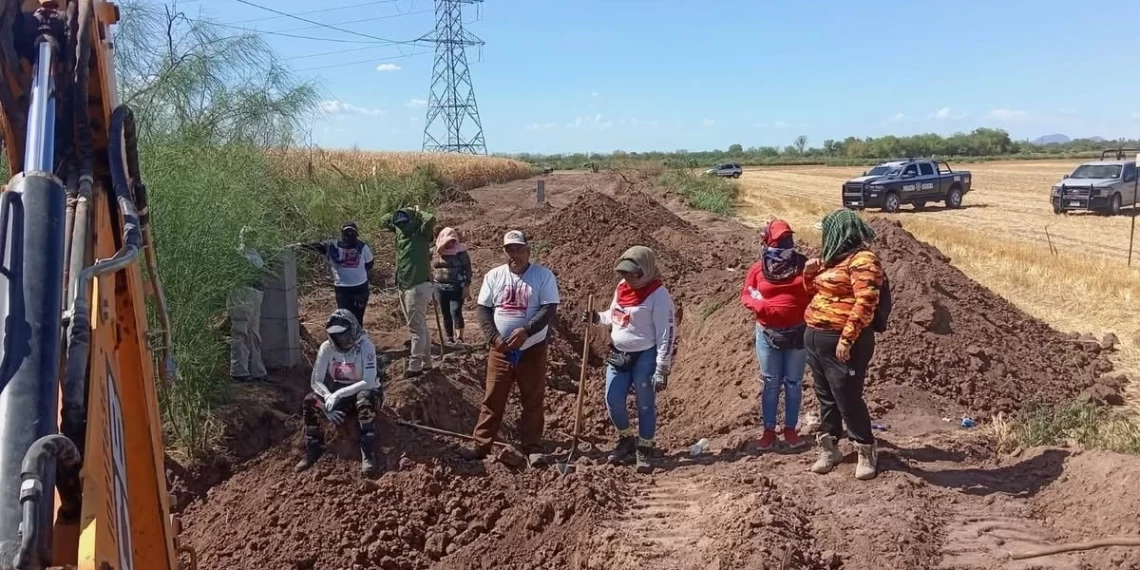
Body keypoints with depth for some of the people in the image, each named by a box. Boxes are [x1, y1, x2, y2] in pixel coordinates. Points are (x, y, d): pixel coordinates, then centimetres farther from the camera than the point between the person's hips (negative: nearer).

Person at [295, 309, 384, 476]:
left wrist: (339, 394, -35)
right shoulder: (327, 347, -9)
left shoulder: (365, 346, -22)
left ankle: (368, 454, -32)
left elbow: (370, 381, -30)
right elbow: (316, 380, -8)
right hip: (337, 393, 4)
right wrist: (329, 398, -28)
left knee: (365, 399, -39)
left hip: (362, 390, -4)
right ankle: (313, 450, -6)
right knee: (310, 402, -22)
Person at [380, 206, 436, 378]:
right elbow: (383, 221, 22)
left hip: (418, 286, -9)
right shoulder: (399, 231, 10)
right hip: (404, 286, 9)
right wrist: (399, 213, 10)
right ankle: (425, 362, 25)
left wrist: (417, 212, -10)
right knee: (420, 326, 15)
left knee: (417, 328, -5)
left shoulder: (421, 233, -11)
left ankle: (414, 366, -1)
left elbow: (430, 219, -28)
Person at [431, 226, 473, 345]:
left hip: (457, 288, -4)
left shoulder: (460, 252, -3)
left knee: (456, 312, -15)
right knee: (446, 315, 7)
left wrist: (467, 285, -10)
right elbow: (431, 270, 14)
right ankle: (450, 339, 15)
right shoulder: (435, 253, 6)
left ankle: (459, 338, -13)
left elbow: (467, 269, -3)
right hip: (440, 288, 4)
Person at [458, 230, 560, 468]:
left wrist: (526, 331, -24)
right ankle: (481, 445, 16)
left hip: (533, 350, -2)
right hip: (500, 349, 2)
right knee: (492, 399, 7)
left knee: (533, 400, 6)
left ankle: (533, 448, 15)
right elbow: (482, 308, 2)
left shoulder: (543, 275, -5)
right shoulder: (494, 276, 3)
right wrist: (493, 337, -12)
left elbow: (550, 309, -11)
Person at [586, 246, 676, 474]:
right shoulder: (622, 287, 4)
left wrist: (662, 370, -19)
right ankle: (626, 439, 33)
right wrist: (598, 318, -2)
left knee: (645, 405, 5)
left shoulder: (658, 295, -17)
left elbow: (666, 335, -17)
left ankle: (645, 449, 23)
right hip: (618, 354, 7)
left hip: (645, 357, -7)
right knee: (613, 401, 8)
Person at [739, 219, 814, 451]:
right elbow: (746, 296, 2)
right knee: (771, 384, 7)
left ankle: (790, 429, 20)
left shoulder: (803, 265, -1)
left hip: (798, 333, 0)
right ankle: (769, 430, 16)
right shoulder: (757, 269, -1)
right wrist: (762, 307, -15)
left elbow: (815, 294, 3)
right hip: (768, 334, 0)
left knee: (793, 383, 9)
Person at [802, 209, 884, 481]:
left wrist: (847, 339, -26)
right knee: (825, 396, 14)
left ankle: (867, 452, 13)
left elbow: (865, 303, -22)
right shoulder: (835, 259, 15)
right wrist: (810, 272, 8)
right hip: (816, 337, 9)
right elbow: (816, 290, 28)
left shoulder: (863, 259, -13)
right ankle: (829, 449, 24)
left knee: (847, 398, -2)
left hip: (842, 341, -9)